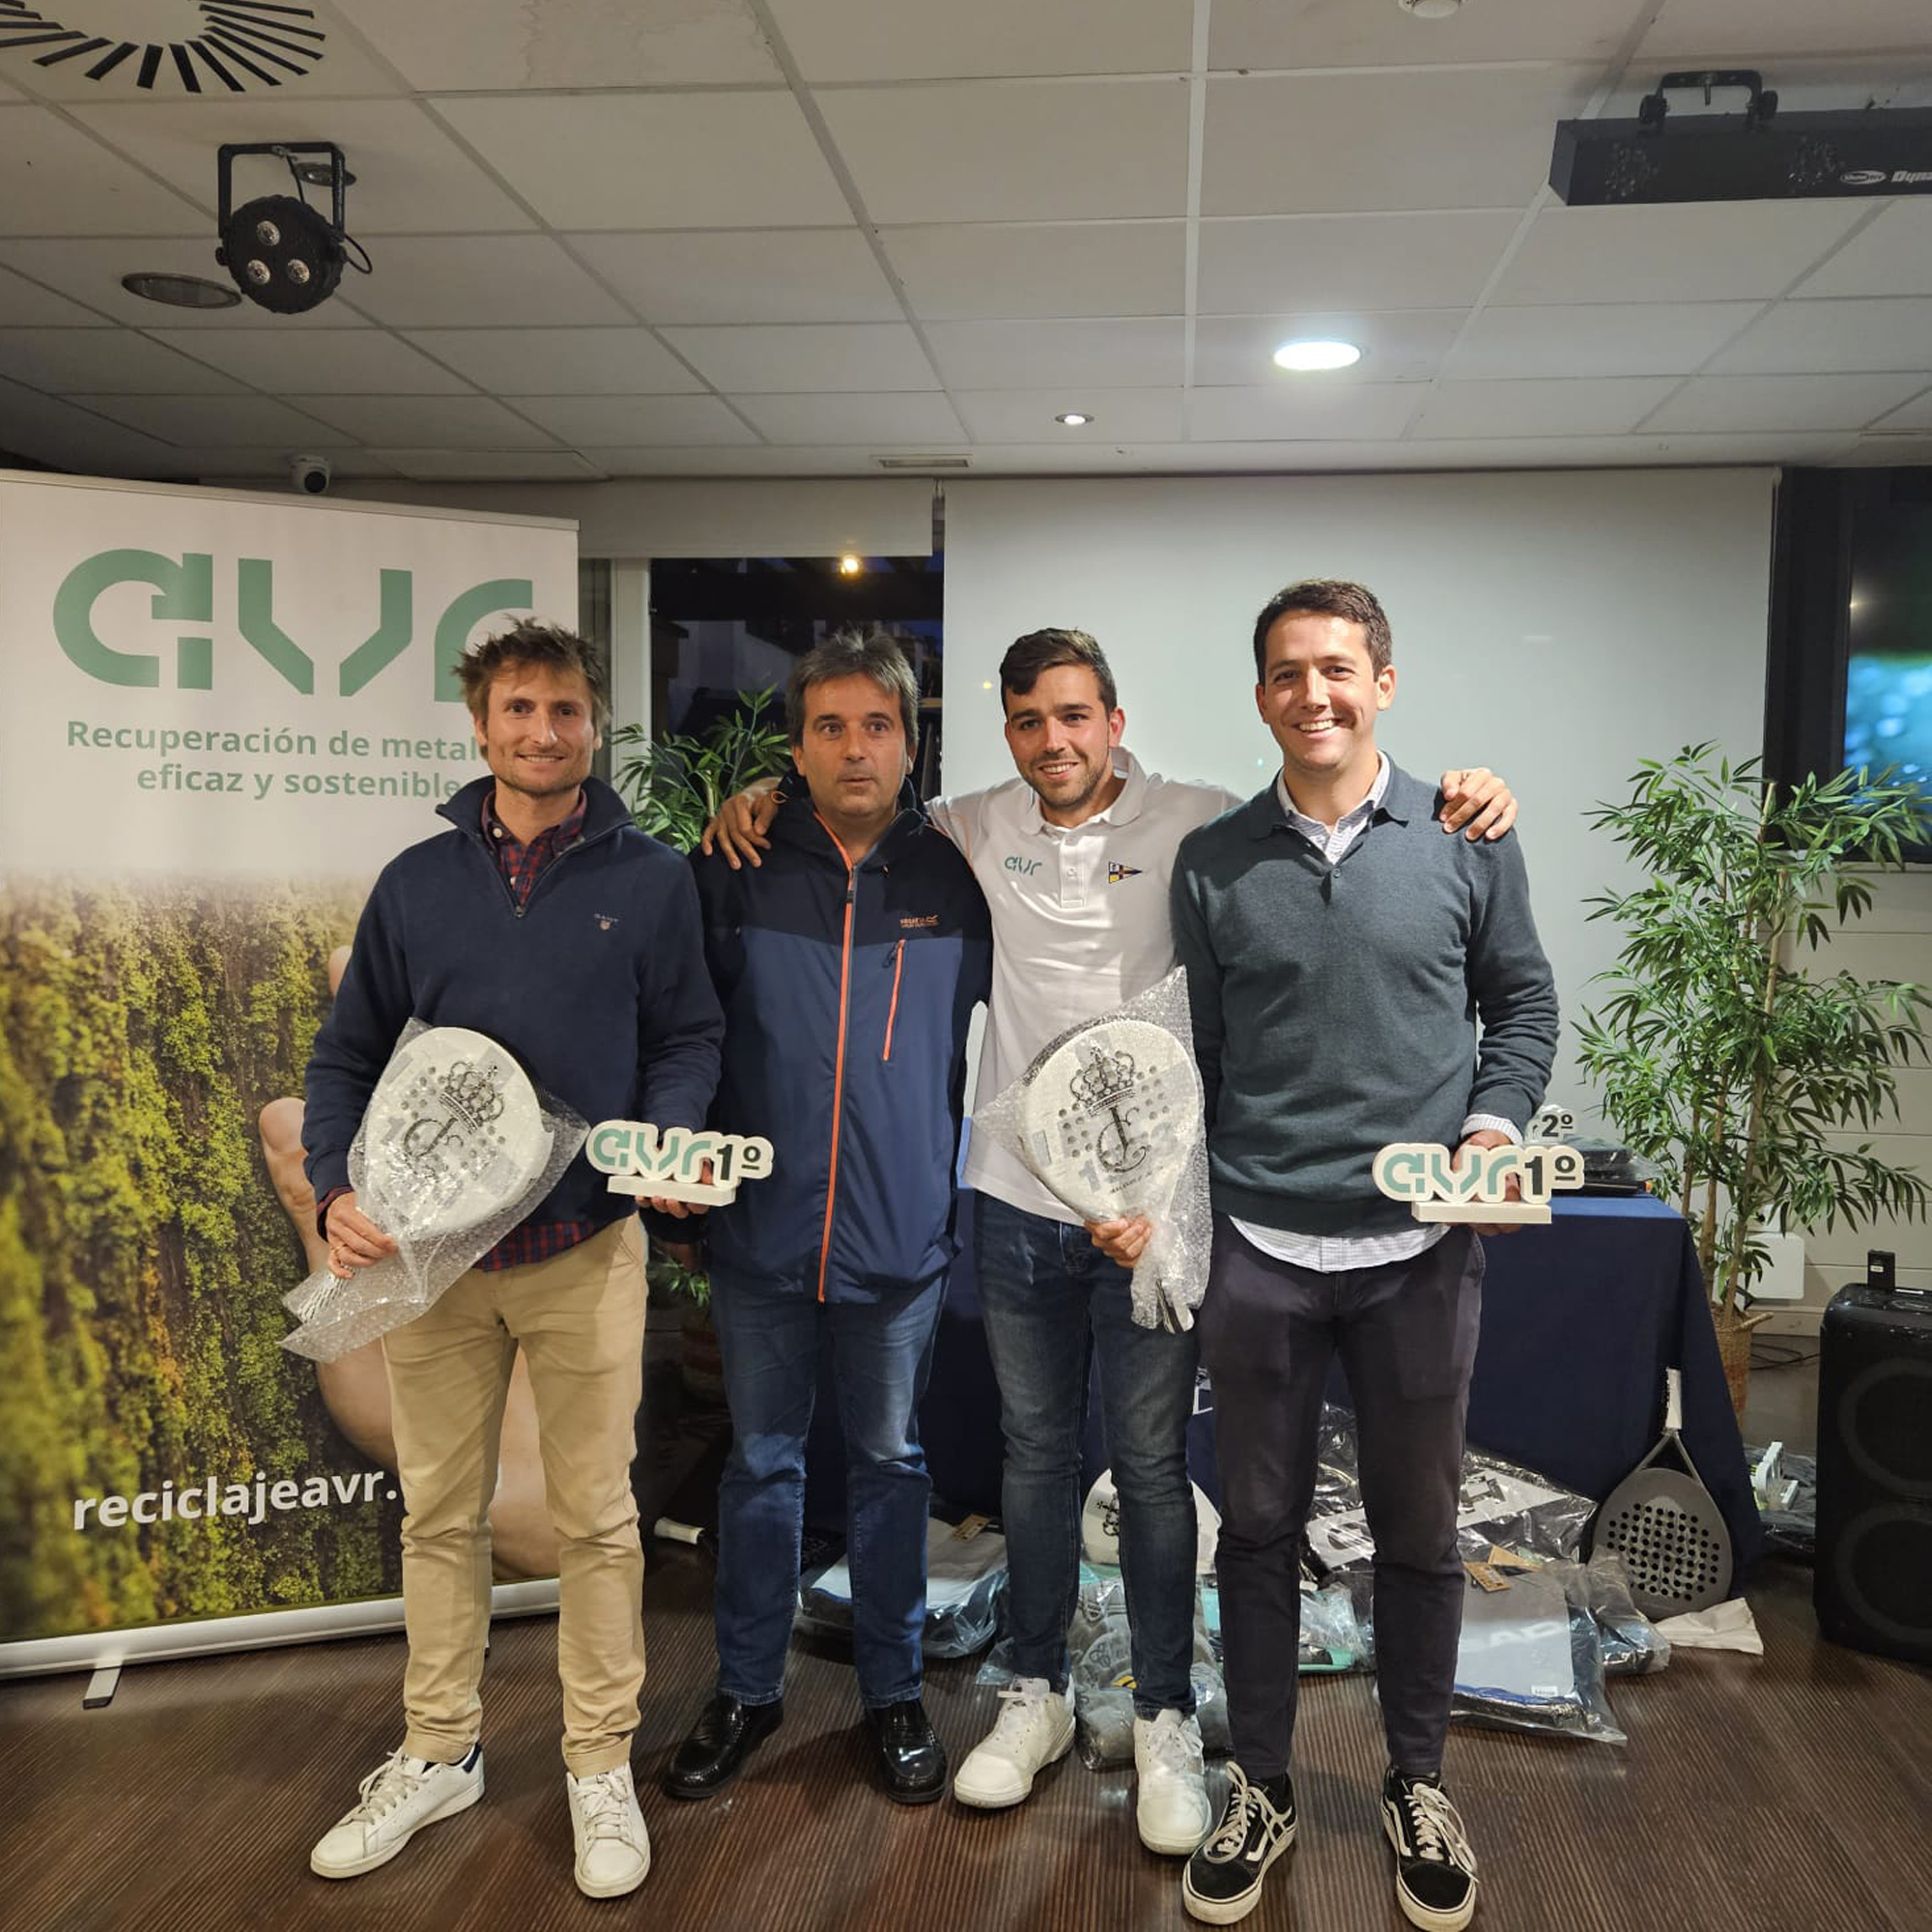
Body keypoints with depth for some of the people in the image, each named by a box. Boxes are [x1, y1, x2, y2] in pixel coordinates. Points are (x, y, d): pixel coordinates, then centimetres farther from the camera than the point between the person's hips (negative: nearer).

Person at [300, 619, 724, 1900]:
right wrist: (338, 1191, -7)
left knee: (596, 1515, 7)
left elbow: (689, 1035, 4)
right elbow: (349, 1056, 8)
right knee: (441, 1512, 15)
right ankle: (441, 1753, 34)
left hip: (587, 1251, -2)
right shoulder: (418, 882, 5)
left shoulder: (651, 878, 0)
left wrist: (671, 1134, -15)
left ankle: (603, 1764, 26)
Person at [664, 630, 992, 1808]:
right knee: (764, 1461, 14)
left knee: (890, 1462, 15)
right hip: (763, 1226, 0)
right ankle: (748, 1689, 33)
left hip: (901, 1232, 0)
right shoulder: (740, 872, -2)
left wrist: (964, 1185, 6)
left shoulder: (954, 878, -1)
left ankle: (895, 1690, 33)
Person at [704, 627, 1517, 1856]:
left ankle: (1166, 1718, 27)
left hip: (1154, 1203, -3)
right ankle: (1037, 1693, 35)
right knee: (1036, 1455, 17)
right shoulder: (981, 827, 4)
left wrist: (1461, 807, -23)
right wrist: (767, 794, 2)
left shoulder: (1195, 824, -6)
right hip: (1017, 1201, 3)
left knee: (1151, 1466, 8)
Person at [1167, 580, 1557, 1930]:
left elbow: (1524, 1006, 9)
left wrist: (1495, 1123, -9)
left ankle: (1418, 1787, 36)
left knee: (1420, 1530, 14)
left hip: (1421, 1250, 0)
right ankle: (1261, 1791, 32)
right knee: (1259, 1528, 12)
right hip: (1257, 1249, 1)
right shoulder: (1212, 861, 2)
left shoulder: (1469, 839, 0)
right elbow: (1195, 1057, 6)